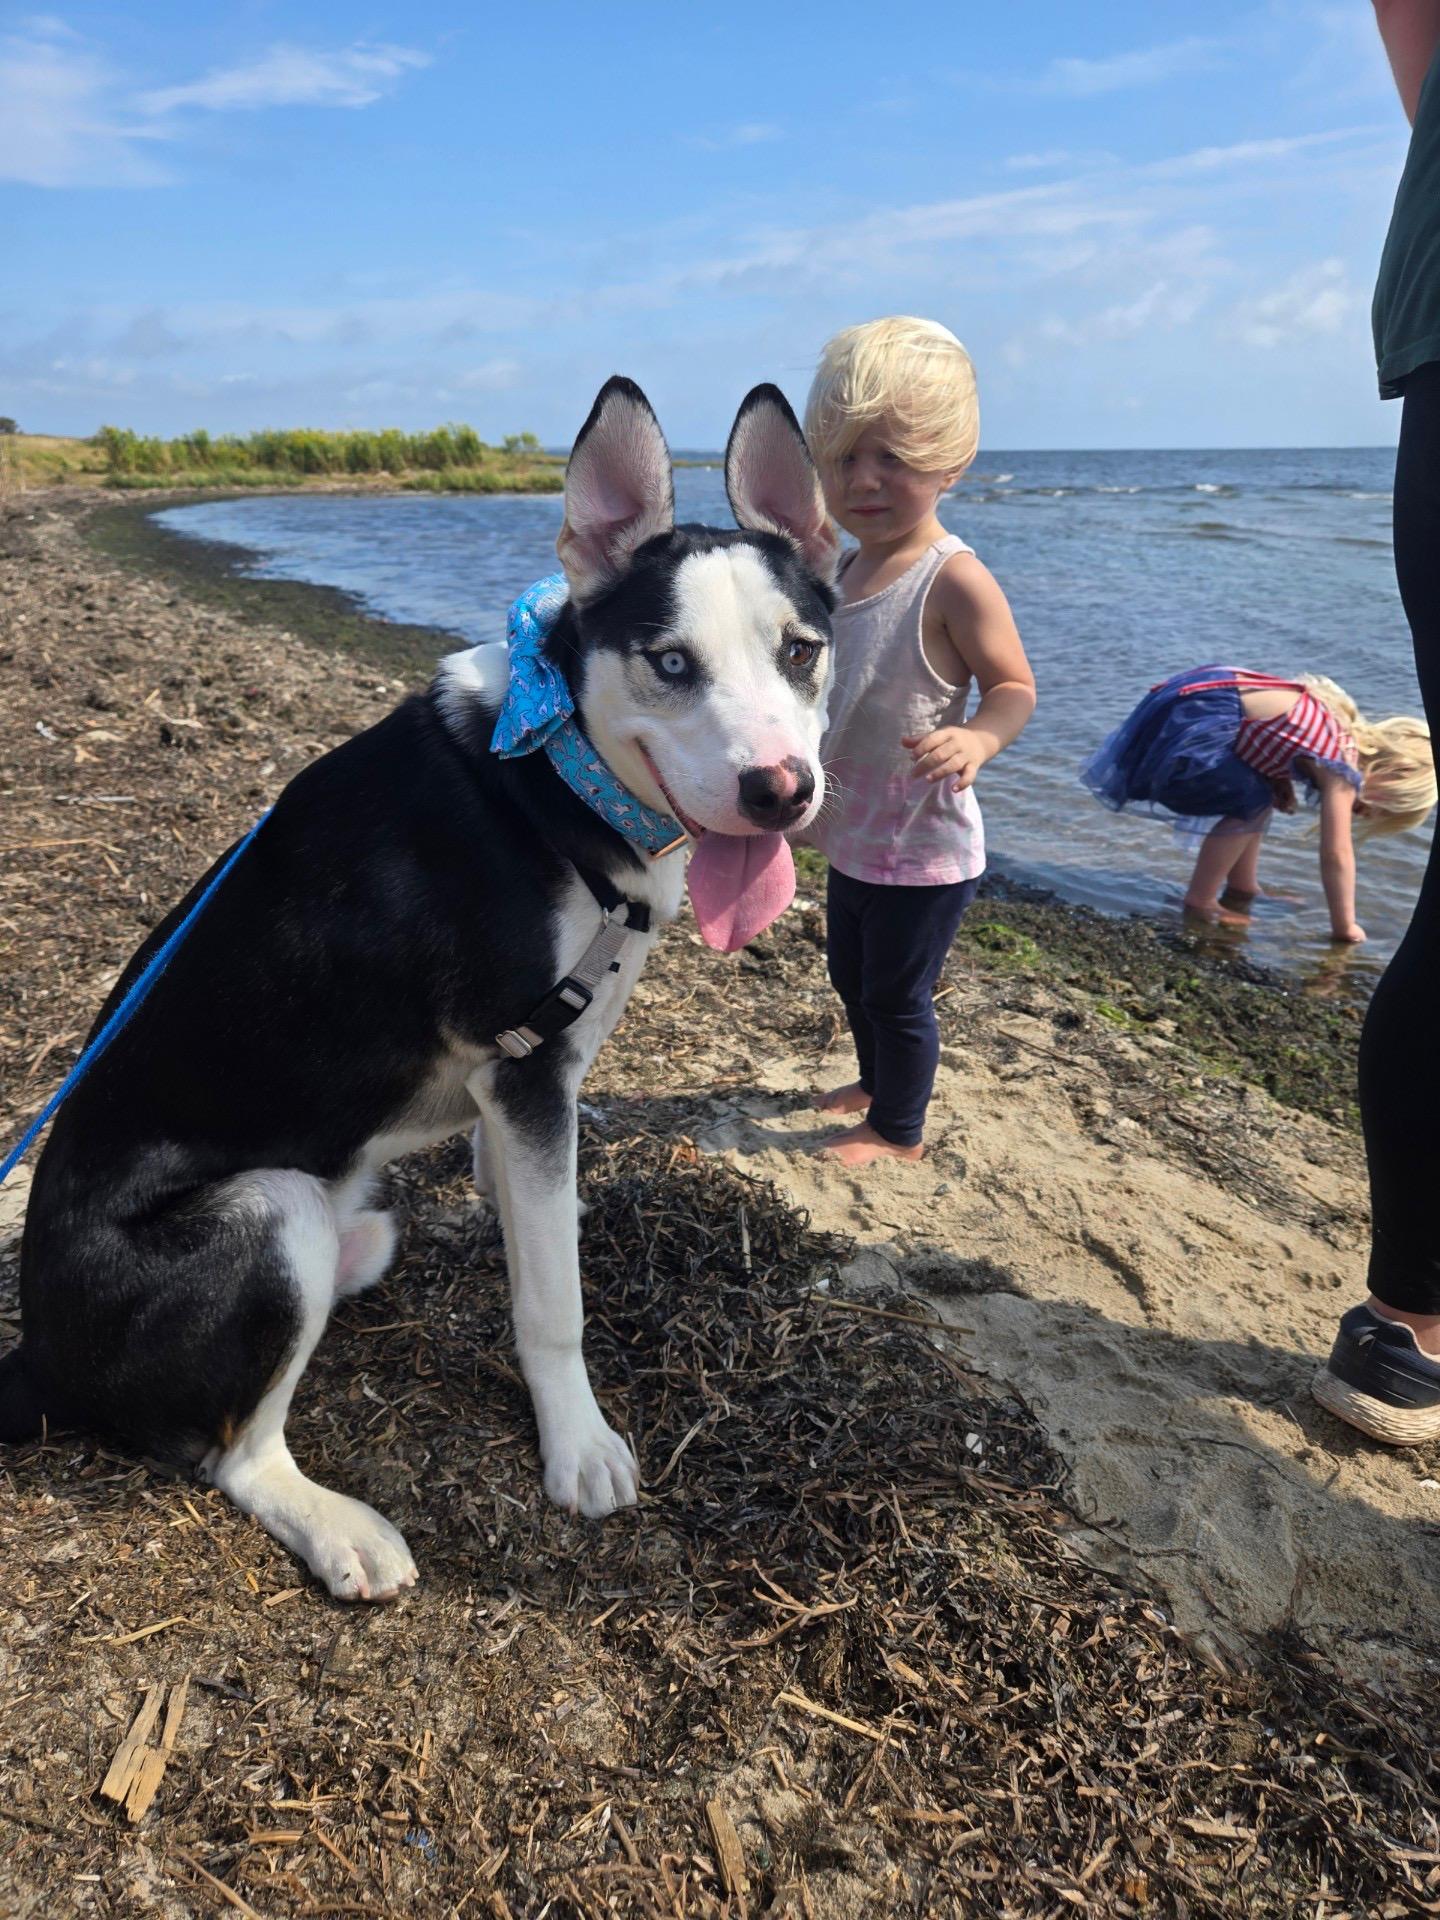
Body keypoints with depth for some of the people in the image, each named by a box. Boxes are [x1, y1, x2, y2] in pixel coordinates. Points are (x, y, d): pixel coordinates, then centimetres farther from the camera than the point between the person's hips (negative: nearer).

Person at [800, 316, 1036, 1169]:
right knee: (851, 973, 23)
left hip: (924, 847, -8)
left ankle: (900, 1129, 25)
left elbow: (1014, 688, -17)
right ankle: (879, 1081, 46)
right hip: (854, 834, 9)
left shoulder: (954, 580, -19)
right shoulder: (849, 569, 6)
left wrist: (977, 738, -36)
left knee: (898, 993, 5)